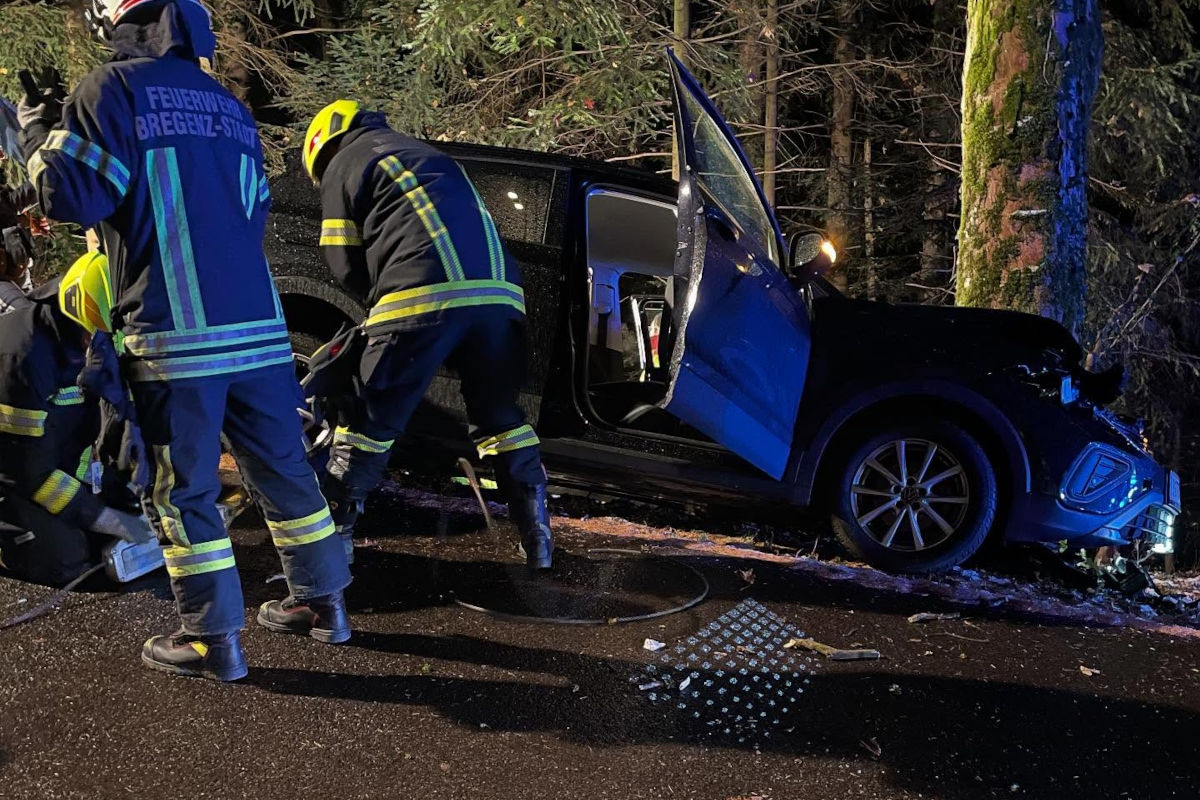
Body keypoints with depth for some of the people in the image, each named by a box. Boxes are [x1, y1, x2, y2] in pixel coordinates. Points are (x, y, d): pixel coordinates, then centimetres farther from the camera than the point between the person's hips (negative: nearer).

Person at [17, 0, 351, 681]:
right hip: (259, 326, 6)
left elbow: (73, 195, -7)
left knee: (183, 490, 4)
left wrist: (39, 128, 10)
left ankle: (214, 639, 8)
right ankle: (322, 601, 25)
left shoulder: (114, 88, -3)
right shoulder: (229, 105, 16)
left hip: (177, 333, -6)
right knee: (282, 467, 15)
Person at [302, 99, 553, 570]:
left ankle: (332, 537, 6)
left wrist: (380, 297, 27)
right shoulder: (427, 155, 37)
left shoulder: (343, 164, 16)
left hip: (423, 301, -6)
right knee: (500, 416, 18)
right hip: (499, 295, 6)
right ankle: (537, 536, 15)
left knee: (371, 421, 4)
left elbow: (346, 264, 10)